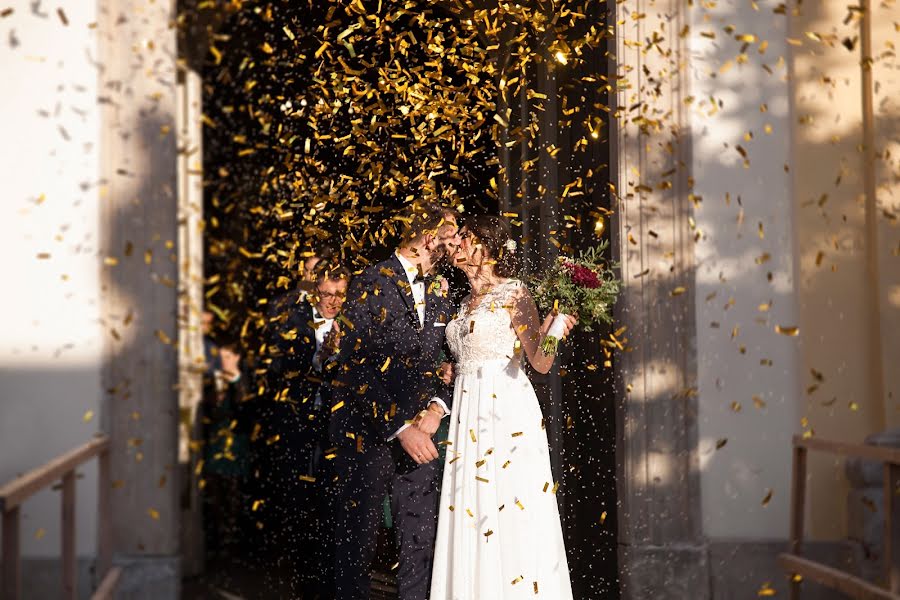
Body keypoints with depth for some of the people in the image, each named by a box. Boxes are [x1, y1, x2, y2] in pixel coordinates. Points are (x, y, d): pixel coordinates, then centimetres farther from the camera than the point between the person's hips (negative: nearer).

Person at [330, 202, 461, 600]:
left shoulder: (438, 294, 12)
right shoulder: (371, 286, -9)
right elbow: (355, 368, -14)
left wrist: (438, 406, -4)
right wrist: (399, 429, -18)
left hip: (417, 434, 6)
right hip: (367, 434, -5)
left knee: (420, 544, 5)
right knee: (358, 541, 4)